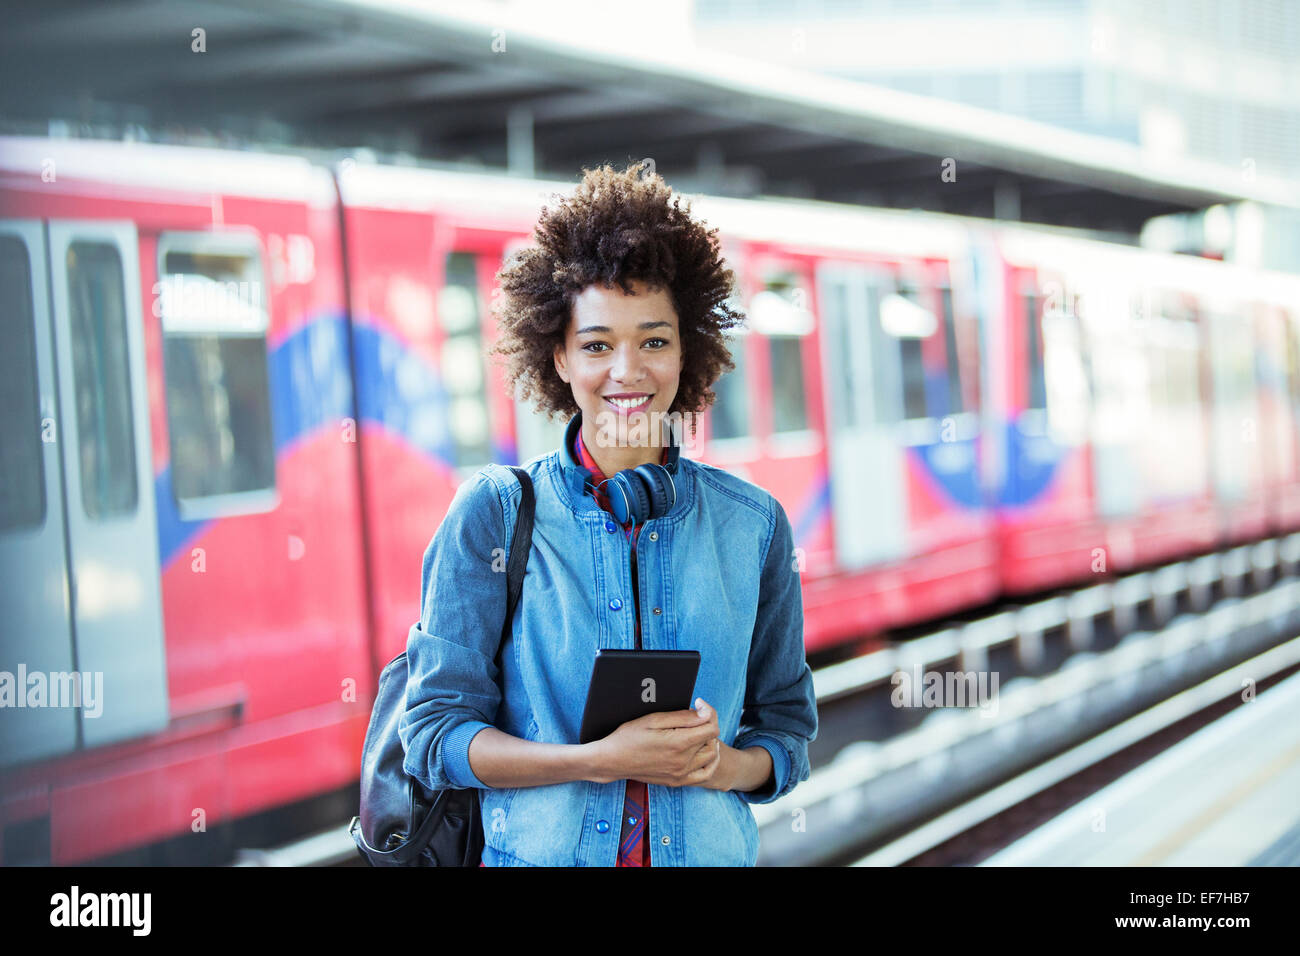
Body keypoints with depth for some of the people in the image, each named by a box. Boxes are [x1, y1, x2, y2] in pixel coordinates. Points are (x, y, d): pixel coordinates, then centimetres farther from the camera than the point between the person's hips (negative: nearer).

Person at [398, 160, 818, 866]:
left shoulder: (753, 523, 1)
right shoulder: (494, 513, -5)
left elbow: (786, 727, 8)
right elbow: (434, 733, -8)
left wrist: (725, 765, -14)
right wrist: (599, 761, -20)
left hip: (710, 852, 2)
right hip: (537, 855, -2)